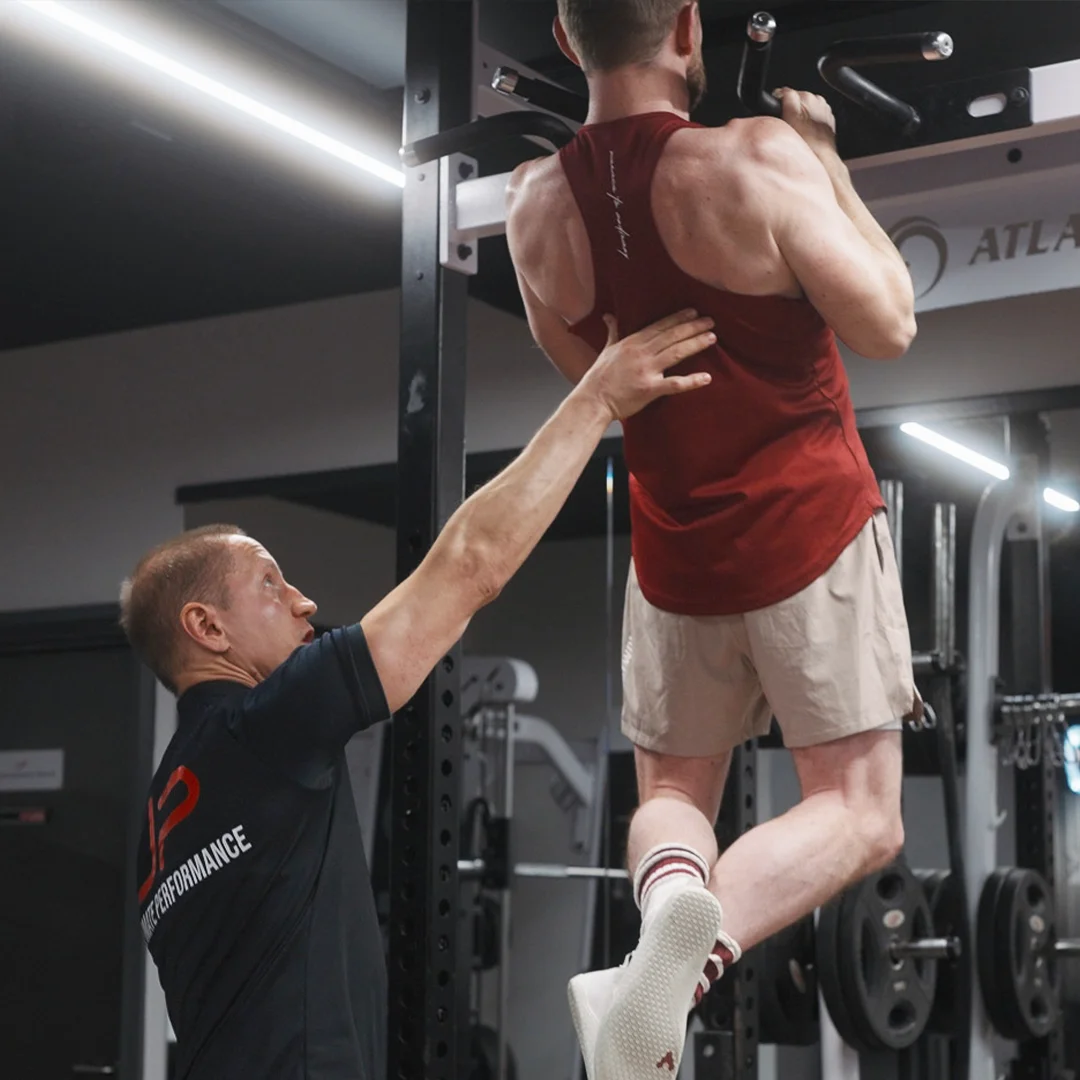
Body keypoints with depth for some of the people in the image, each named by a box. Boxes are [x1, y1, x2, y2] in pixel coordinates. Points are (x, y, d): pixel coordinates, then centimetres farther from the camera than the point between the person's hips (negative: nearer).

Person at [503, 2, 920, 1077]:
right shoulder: (757, 159, -20)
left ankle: (669, 887, -16)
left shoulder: (535, 203, -4)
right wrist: (826, 162, -2)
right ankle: (684, 960, -21)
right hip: (810, 526, -4)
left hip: (673, 549, 4)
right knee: (856, 813, 5)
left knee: (673, 789, 19)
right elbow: (888, 326, -9)